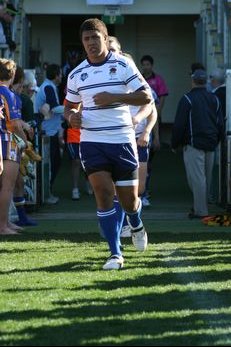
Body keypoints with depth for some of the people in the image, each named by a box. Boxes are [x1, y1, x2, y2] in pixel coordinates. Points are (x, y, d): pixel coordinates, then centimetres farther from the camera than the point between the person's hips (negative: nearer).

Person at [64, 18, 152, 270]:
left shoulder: (123, 65, -2)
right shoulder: (76, 74, 9)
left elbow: (146, 97, -6)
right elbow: (69, 105, 20)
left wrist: (114, 97, -18)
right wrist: (71, 116, -4)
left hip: (122, 140, -2)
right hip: (92, 142, 2)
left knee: (129, 200, 3)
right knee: (104, 194, -11)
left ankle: (136, 226, 41)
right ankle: (115, 254, -6)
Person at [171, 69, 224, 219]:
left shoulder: (187, 99, -7)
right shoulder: (214, 99, 12)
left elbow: (179, 125, -8)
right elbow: (221, 124, 16)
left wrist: (175, 144, 2)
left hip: (194, 144, -7)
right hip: (211, 145, 7)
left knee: (196, 177, -7)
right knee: (207, 177, 14)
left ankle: (200, 210, -10)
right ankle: (203, 207, 21)